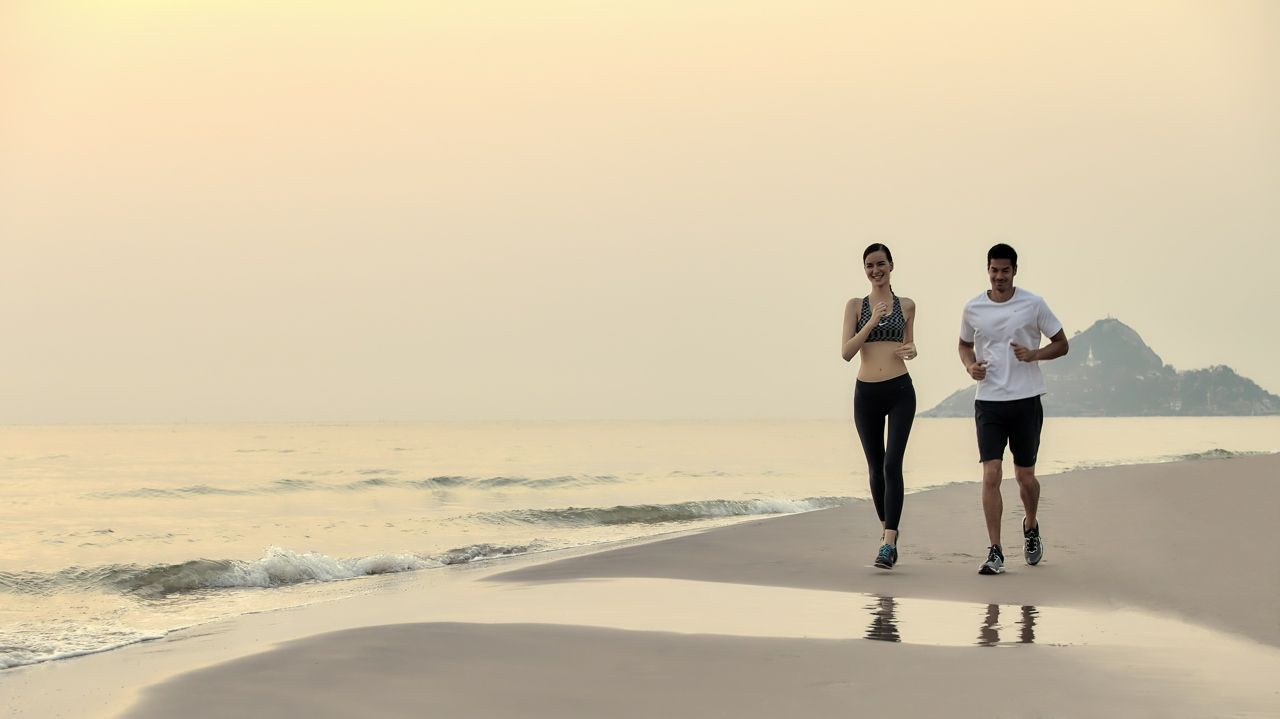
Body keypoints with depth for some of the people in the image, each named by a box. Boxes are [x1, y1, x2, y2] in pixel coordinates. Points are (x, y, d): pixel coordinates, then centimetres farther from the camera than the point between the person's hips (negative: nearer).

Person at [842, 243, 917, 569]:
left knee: (892, 464, -12)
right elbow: (846, 352, -5)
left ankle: (889, 543, -16)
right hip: (866, 393, 1)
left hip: (900, 391, -1)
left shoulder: (906, 305, 8)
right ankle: (887, 531, 30)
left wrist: (911, 350, -2)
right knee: (875, 468, 11)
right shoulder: (855, 305, 5)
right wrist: (872, 321, -15)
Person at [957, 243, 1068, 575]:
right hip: (988, 402, 1)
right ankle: (995, 553, -7)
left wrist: (1034, 354, -13)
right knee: (991, 476, -10)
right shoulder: (973, 309, 4)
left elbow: (1061, 344, 6)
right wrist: (970, 365, -2)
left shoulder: (1033, 305, -1)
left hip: (1026, 401, -1)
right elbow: (965, 344, 21)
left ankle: (1031, 527, 39)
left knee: (1025, 476, 8)